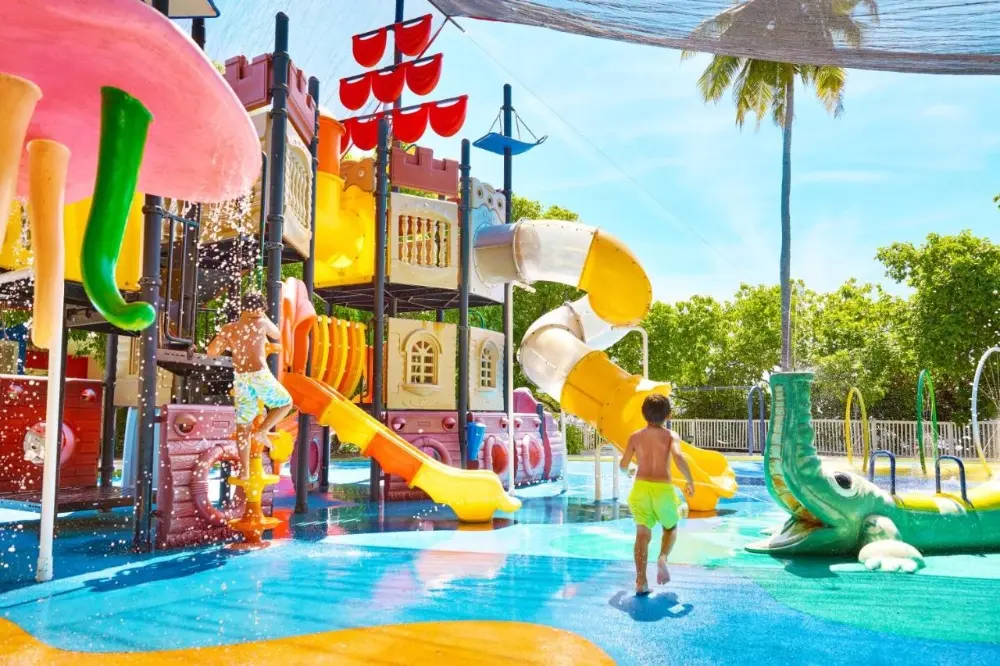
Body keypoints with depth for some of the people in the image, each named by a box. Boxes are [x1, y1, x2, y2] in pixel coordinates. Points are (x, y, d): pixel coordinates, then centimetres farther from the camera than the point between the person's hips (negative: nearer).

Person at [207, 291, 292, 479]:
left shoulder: (228, 328, 4)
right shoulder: (261, 323, -4)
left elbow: (211, 352, 8)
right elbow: (278, 335, 16)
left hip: (241, 380, 4)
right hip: (260, 376, -4)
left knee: (243, 425, 11)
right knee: (286, 403, 21)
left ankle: (244, 471, 13)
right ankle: (262, 431, 1)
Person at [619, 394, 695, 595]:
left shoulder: (635, 436, 4)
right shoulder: (670, 435, -2)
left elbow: (624, 465, 7)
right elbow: (678, 457, -20)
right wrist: (690, 482, -8)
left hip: (641, 487, 1)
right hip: (663, 488, -1)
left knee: (642, 533, 0)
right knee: (671, 527, 23)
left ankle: (641, 581, -10)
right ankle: (663, 558, -5)